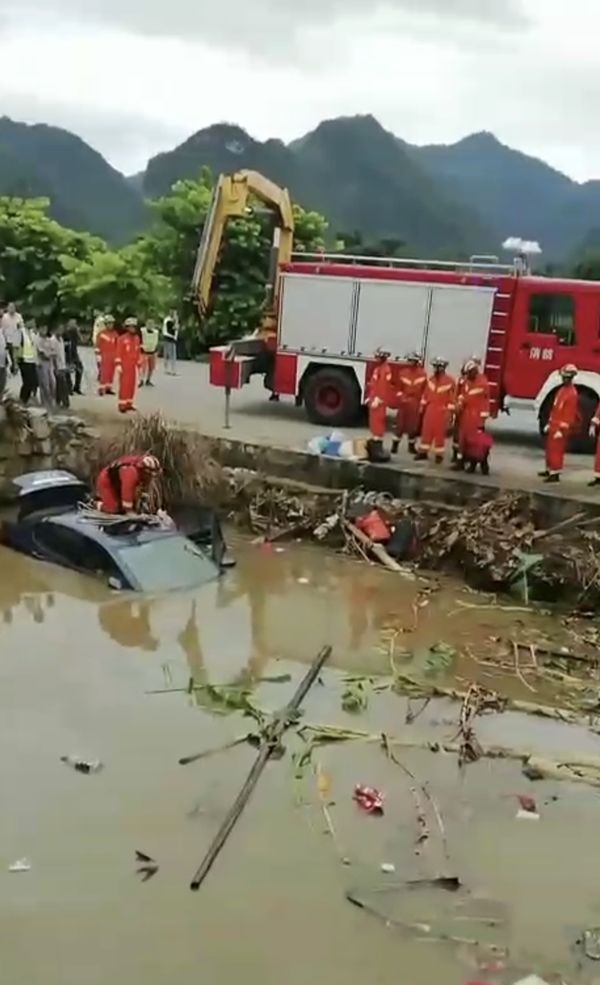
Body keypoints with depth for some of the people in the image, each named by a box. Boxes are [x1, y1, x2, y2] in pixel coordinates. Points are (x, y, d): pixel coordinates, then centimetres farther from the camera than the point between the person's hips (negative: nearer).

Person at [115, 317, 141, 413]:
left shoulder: (137, 338, 8)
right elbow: (119, 353, -11)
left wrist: (139, 365, 13)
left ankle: (129, 404, 16)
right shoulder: (122, 339, -9)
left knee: (132, 385, 8)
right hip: (125, 366, -6)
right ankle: (122, 405, -1)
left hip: (134, 366, 6)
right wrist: (118, 365, -16)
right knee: (124, 385, -5)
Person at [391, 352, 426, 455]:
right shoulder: (403, 372, 5)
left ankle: (412, 446, 16)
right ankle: (395, 445, 6)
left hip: (416, 403, -1)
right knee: (400, 424, 0)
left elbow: (425, 389, 1)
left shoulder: (422, 374, -1)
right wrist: (401, 397, -7)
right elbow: (399, 387, 7)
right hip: (404, 402, 1)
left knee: (413, 425, 3)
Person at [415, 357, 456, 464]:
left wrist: (450, 412, -13)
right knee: (426, 431, 7)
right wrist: (422, 406, 13)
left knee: (440, 433, 1)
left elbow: (452, 397, -11)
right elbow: (426, 393, 13)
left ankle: (439, 455, 10)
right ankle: (423, 452, 16)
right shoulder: (431, 378, 6)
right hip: (430, 409, 5)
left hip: (442, 411, -5)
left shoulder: (450, 380, -10)